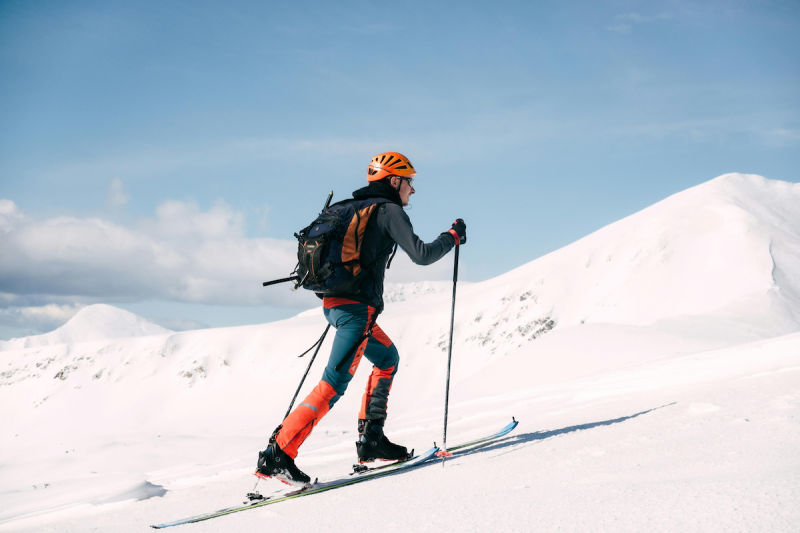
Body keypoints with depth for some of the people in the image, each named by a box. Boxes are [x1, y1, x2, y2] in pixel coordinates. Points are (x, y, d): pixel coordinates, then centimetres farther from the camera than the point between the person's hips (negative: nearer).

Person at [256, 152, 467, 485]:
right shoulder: (389, 211, -4)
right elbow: (422, 255, -11)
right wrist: (453, 236, 4)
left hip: (334, 303, 9)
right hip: (357, 307, -9)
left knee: (388, 358, 24)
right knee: (334, 384, -12)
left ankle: (371, 439, 19)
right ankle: (277, 454, -20)